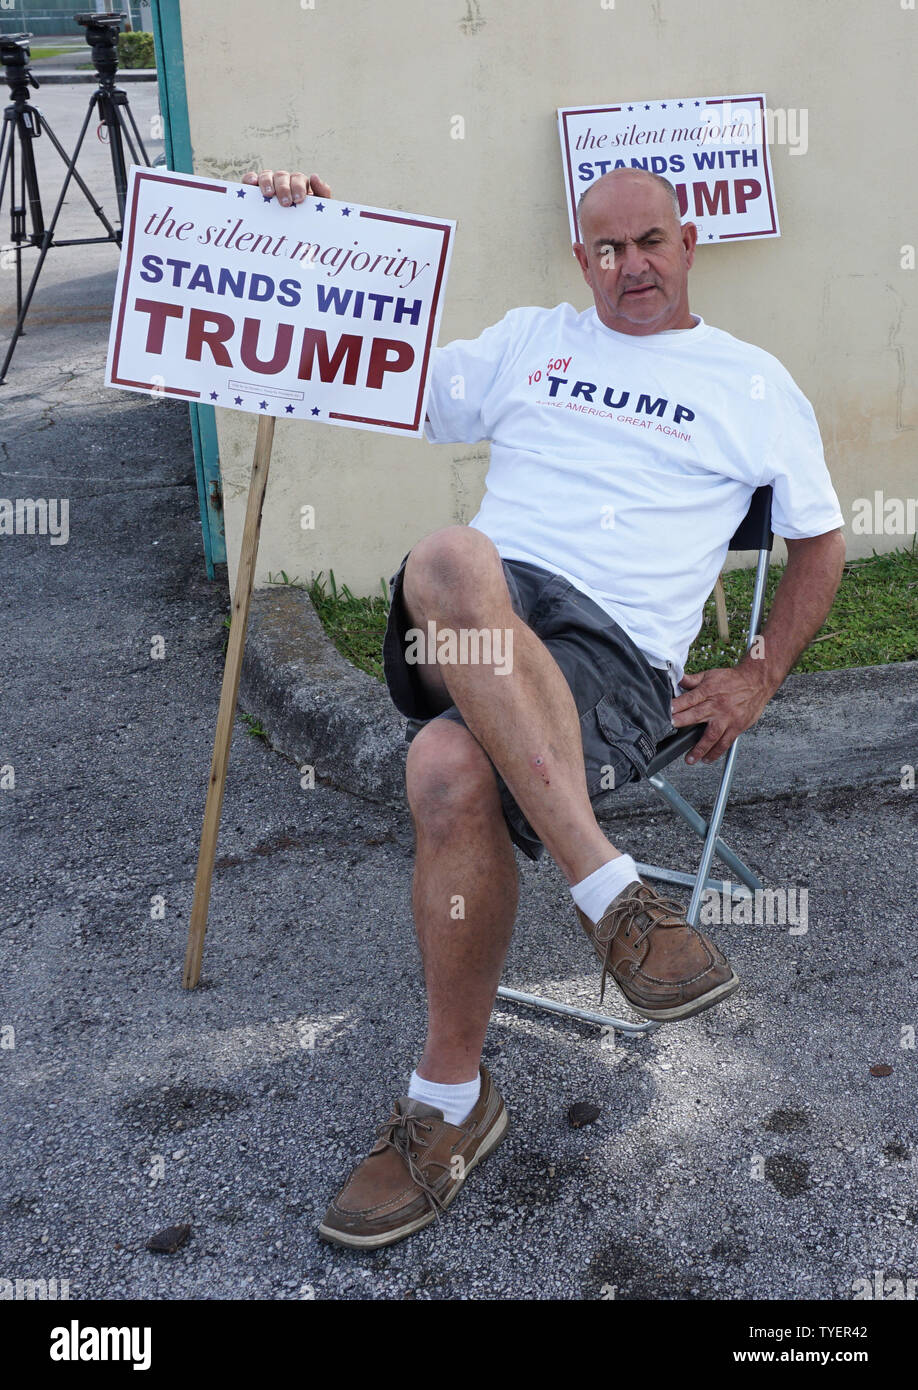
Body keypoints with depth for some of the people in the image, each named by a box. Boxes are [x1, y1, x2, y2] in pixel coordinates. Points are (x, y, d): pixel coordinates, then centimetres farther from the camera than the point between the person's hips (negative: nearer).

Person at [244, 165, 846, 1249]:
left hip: (620, 656, -2)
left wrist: (757, 679, 11)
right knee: (448, 561, -38)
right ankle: (611, 894, -38)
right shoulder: (527, 341, 26)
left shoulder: (753, 384, 20)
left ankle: (451, 1100, -16)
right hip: (475, 627, 3)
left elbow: (818, 539, 24)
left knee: (449, 769, -36)